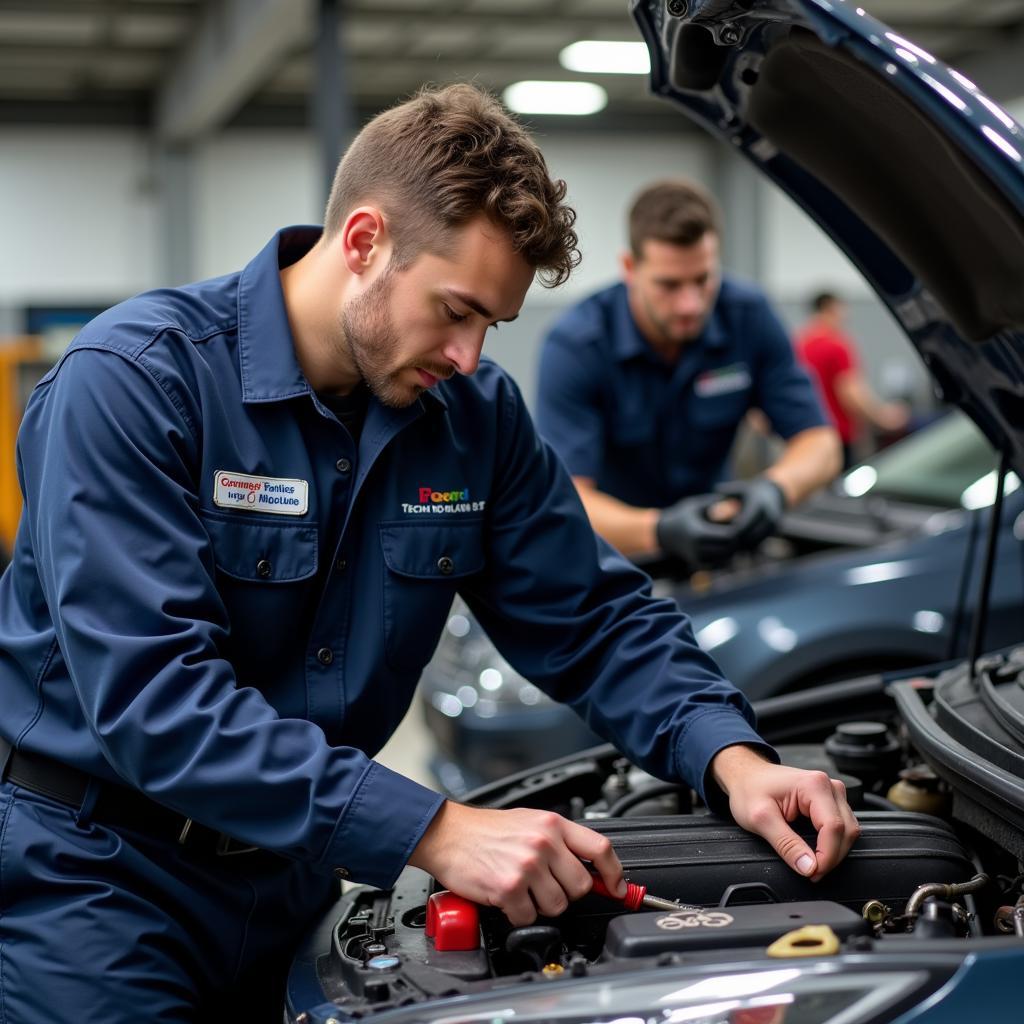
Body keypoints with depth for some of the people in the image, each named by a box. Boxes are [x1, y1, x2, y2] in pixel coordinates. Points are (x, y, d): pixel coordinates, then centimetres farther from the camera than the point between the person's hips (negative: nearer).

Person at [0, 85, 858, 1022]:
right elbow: (153, 696, -29)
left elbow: (594, 620, 3)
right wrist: (435, 833, -34)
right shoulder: (134, 381, -21)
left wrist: (732, 758, -16)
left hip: (290, 876, 5)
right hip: (95, 875, -5)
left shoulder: (475, 413, -2)